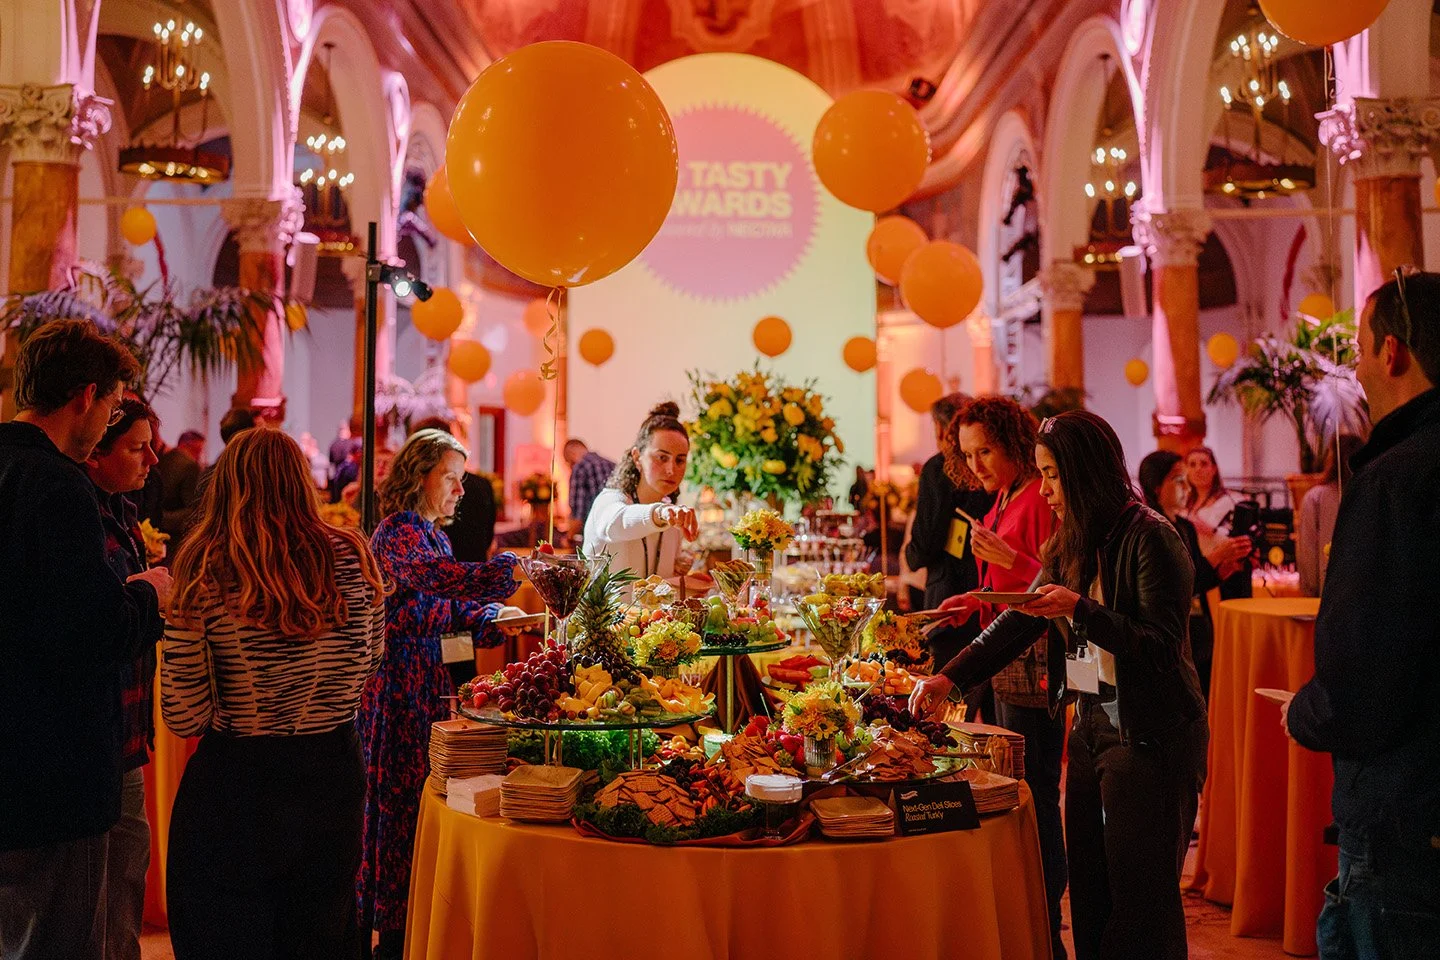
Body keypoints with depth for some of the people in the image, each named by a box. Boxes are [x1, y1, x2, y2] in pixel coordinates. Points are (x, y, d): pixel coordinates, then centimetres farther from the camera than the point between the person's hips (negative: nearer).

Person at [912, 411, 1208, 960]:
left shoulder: (1150, 539, -15)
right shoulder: (1070, 545, 11)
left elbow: (1163, 648, -19)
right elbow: (1020, 622, 14)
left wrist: (1080, 610, -26)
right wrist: (950, 677, 5)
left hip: (1151, 737, -8)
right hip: (1091, 725, 8)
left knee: (1139, 904, -2)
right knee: (1088, 894, 13)